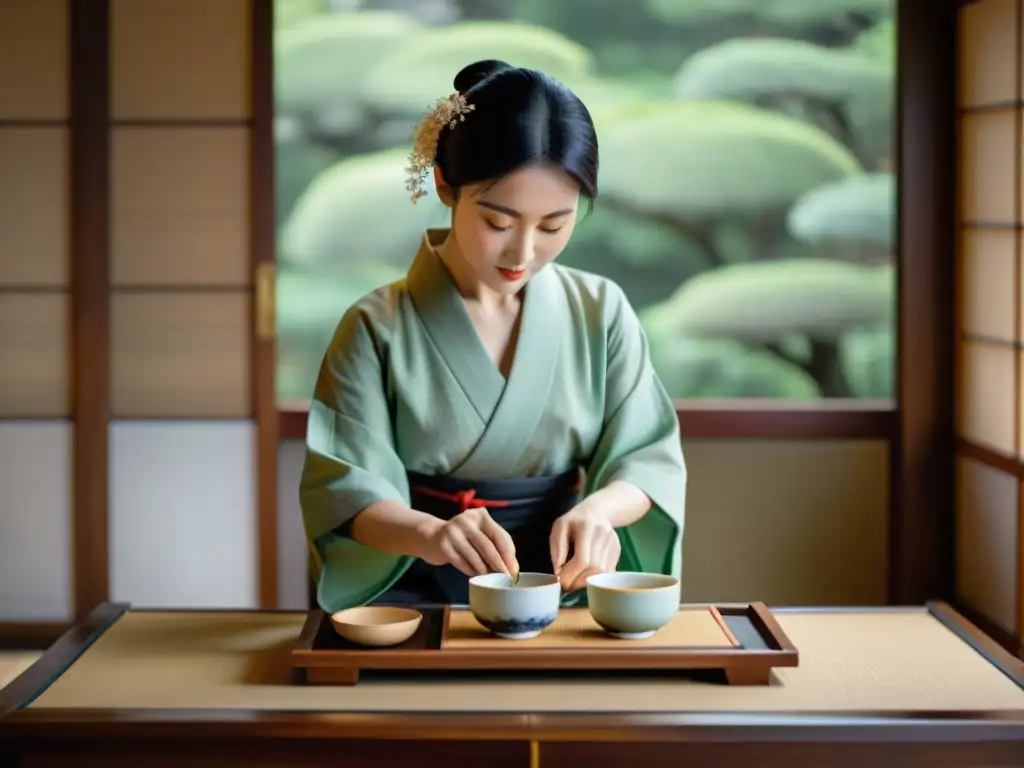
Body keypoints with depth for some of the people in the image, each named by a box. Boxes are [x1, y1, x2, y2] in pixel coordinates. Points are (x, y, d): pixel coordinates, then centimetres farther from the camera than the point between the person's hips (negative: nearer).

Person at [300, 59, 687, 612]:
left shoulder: (601, 312, 4)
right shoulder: (377, 328, -2)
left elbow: (649, 459, 5)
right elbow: (345, 491, -7)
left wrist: (598, 508, -18)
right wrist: (428, 533, -29)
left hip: (562, 588, 2)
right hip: (418, 596, -2)